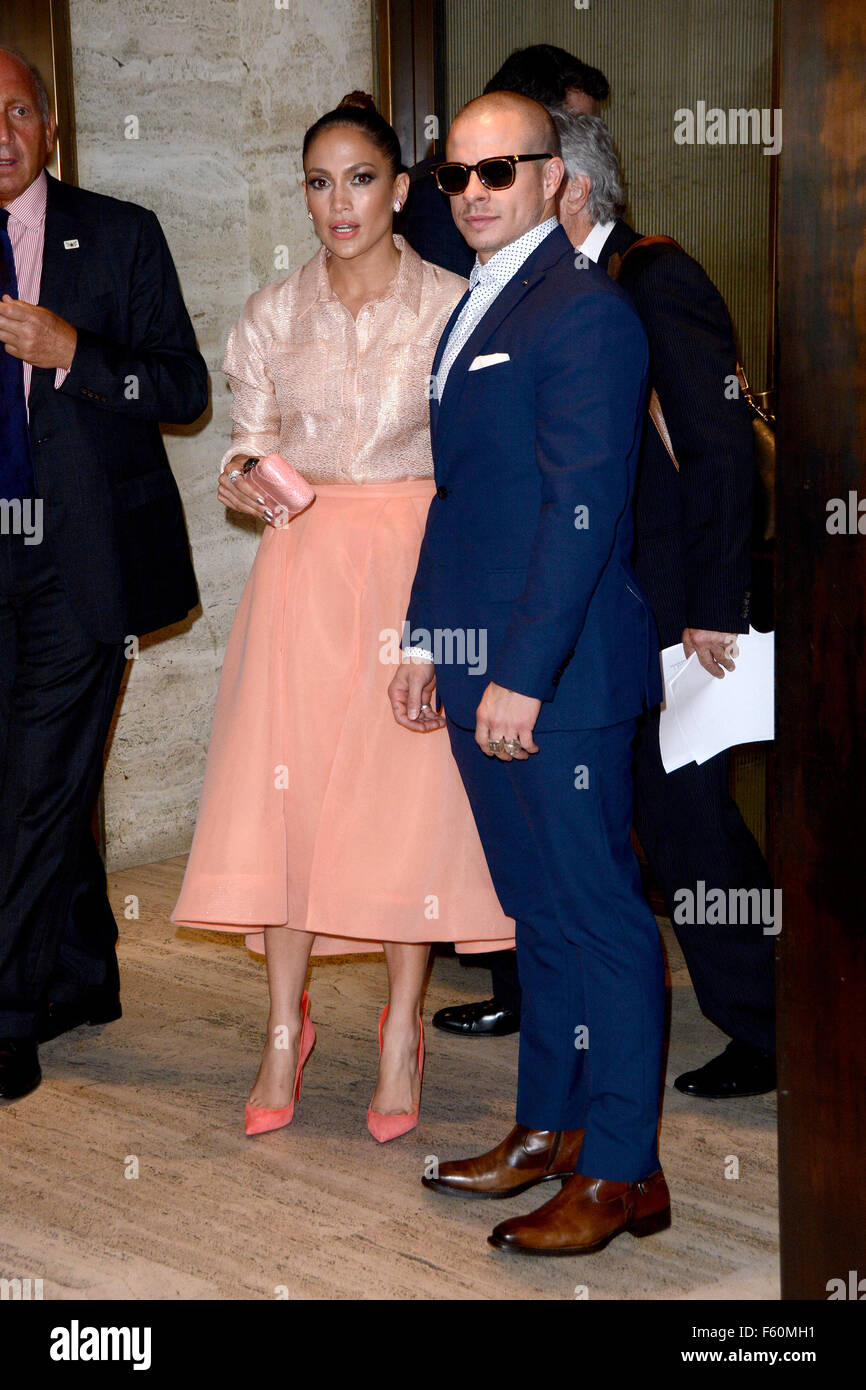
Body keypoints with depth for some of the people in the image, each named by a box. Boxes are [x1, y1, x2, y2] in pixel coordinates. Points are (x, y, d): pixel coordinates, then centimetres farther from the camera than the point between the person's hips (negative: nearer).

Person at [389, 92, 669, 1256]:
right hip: (483, 672, 9)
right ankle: (549, 1127, 29)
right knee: (539, 910, 17)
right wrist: (426, 639, 17)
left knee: (600, 917, -1)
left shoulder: (585, 312, -12)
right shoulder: (472, 314, 17)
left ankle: (622, 1170, 9)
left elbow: (584, 508, -19)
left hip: (560, 675, -9)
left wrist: (523, 675, -21)